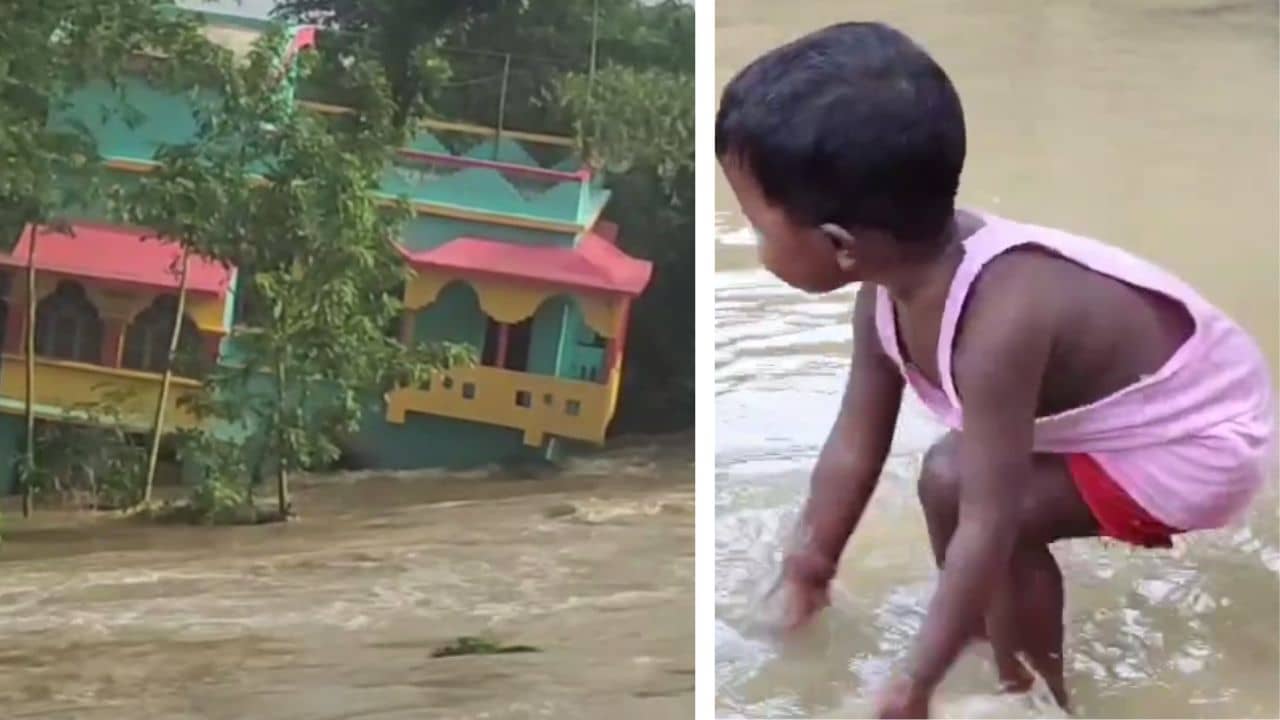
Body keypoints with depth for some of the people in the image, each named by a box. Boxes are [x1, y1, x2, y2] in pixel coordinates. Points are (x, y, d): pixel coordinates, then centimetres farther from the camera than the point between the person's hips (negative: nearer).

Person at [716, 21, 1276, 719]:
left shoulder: (998, 323, -37)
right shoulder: (895, 283, -11)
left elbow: (987, 527, -34)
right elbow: (855, 444, 1)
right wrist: (811, 561, 12)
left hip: (1203, 438, -9)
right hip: (1133, 402, 9)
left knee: (962, 492, -18)